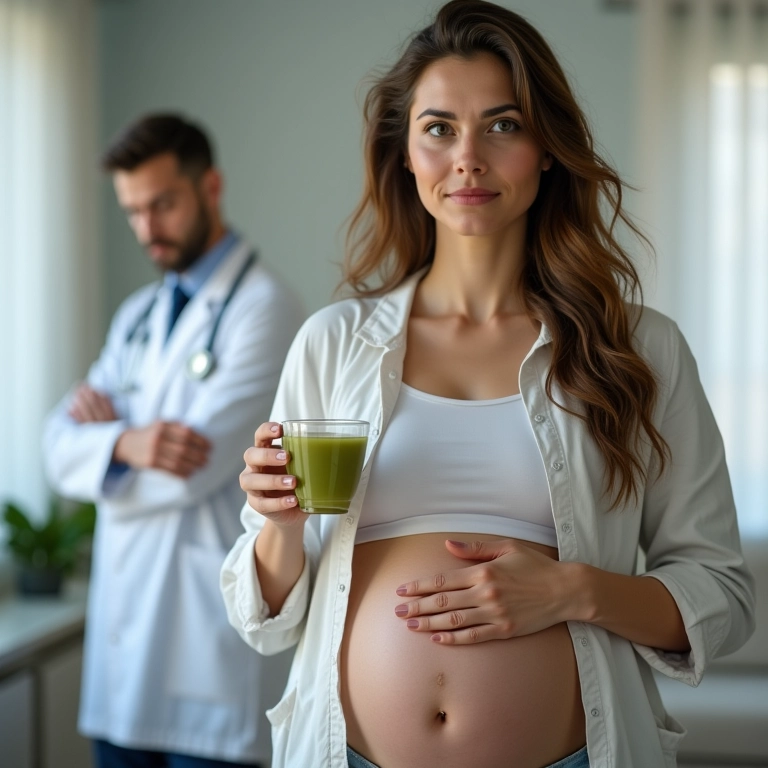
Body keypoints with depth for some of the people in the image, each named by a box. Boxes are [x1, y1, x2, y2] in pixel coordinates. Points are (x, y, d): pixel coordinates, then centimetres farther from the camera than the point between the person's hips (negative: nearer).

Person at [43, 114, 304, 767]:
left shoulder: (266, 309, -9)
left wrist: (102, 425, -1)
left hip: (210, 644, -6)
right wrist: (125, 442, -16)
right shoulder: (137, 315, 15)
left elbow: (195, 470, -17)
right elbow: (61, 449, 6)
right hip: (122, 635, 7)